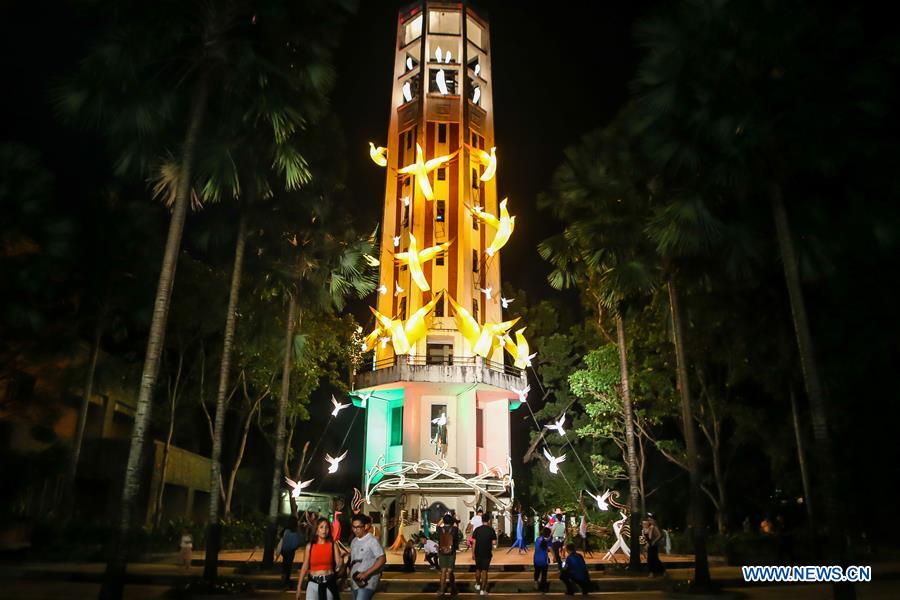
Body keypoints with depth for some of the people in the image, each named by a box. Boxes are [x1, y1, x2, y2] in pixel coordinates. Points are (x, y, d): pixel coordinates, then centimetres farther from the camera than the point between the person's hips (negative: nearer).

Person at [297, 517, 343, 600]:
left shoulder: (333, 545, -2)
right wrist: (299, 587, 2)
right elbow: (305, 567, 2)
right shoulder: (310, 546, -1)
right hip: (314, 583, 0)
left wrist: (340, 563, -29)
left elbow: (338, 566, -5)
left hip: (329, 583, 0)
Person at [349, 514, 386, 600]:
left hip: (367, 583, -8)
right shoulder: (354, 541, 11)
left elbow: (382, 559, -17)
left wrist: (366, 573, -21)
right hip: (355, 582, 8)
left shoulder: (372, 540, -12)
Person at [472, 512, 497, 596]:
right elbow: (494, 542, -10)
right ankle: (483, 590, 4)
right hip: (487, 553, -2)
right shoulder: (491, 530, -9)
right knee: (484, 571, 3)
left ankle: (478, 584, 37)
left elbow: (474, 542, -2)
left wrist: (473, 553, 6)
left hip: (478, 553, 2)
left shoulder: (477, 530, -3)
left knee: (478, 569, 21)